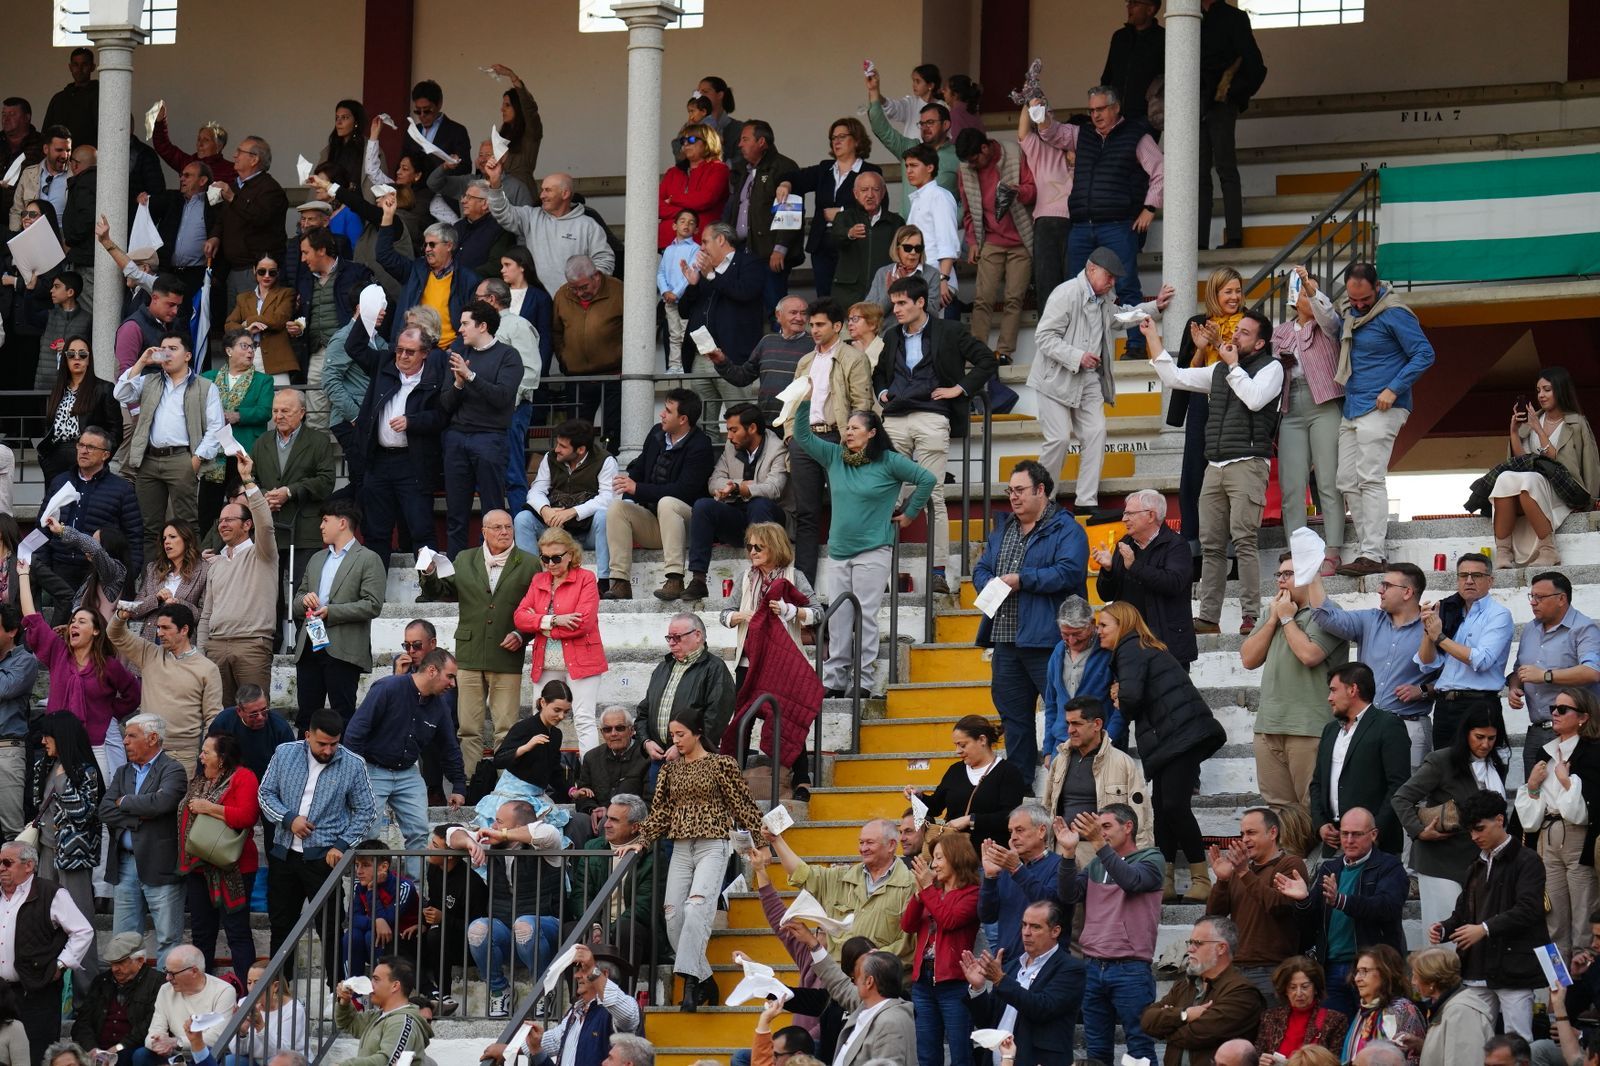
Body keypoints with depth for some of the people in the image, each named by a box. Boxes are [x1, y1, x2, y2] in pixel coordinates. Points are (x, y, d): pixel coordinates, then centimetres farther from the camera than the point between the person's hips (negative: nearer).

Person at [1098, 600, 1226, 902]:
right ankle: (1164, 881, 6)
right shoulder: (1143, 648, 26)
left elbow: (1131, 696, -19)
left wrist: (1124, 708, 2)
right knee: (1161, 807, 7)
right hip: (1168, 738, 11)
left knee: (1174, 805, -14)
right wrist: (1120, 698, 1)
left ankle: (1201, 879, -9)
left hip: (1183, 734, -11)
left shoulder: (1130, 650, -6)